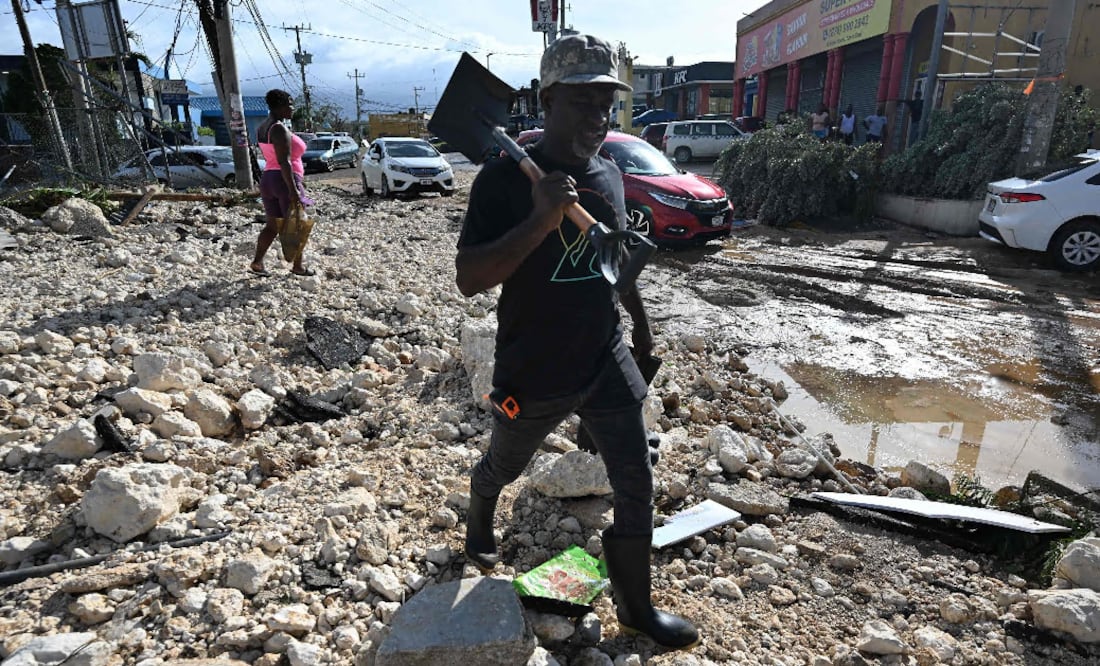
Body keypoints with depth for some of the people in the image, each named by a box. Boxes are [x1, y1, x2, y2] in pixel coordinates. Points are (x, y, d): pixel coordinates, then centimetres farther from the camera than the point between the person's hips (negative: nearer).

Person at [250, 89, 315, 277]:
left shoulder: (262, 127, 14)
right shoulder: (280, 129, -16)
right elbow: (284, 162, -23)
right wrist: (293, 190, -24)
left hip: (267, 179, 9)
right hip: (285, 181, -9)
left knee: (272, 226, 13)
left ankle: (257, 262, 7)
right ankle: (298, 267, 10)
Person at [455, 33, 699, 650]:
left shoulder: (609, 173, 2)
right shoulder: (506, 177, -17)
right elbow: (467, 278, -23)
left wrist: (642, 323, 22)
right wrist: (541, 220, -35)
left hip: (608, 361, 5)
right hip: (532, 372, -4)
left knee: (638, 486, 7)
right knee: (503, 467, 21)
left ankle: (636, 605, 30)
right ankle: (480, 522, 57)